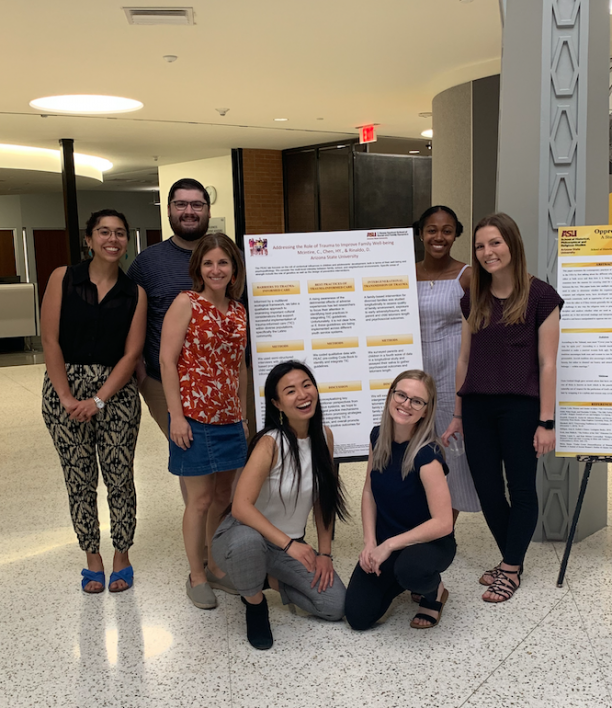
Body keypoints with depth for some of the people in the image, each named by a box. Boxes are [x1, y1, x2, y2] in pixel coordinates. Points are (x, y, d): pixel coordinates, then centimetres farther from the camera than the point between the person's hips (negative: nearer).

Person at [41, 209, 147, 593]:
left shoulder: (135, 292, 1)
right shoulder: (63, 278, -2)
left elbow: (132, 353, -4)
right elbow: (50, 340, -6)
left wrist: (99, 400, -12)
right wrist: (67, 397, -12)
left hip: (117, 391, 0)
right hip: (65, 389, 0)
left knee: (120, 477, 4)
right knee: (79, 479, 8)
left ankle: (122, 555, 23)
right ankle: (92, 557, 25)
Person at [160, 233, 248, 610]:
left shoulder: (238, 311, 9)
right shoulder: (186, 303, -8)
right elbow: (167, 360, -11)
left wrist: (243, 414, 14)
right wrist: (177, 416, -15)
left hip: (229, 419, 6)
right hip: (195, 417, -6)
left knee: (224, 496, 13)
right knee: (200, 499, 3)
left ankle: (217, 567, 31)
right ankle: (196, 576, 20)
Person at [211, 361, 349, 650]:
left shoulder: (324, 436, -6)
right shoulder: (270, 444, -24)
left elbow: (323, 499, 3)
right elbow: (241, 506, -30)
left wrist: (324, 553, -1)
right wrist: (289, 544, -34)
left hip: (293, 545, 5)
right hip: (244, 538, -5)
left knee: (335, 606, -9)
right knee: (247, 539, -41)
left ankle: (268, 579, 16)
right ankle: (254, 602, -7)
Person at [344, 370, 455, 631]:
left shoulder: (426, 454, -25)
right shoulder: (378, 437, -6)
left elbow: (442, 523, -27)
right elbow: (369, 492, 3)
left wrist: (389, 545, -23)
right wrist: (370, 543, -9)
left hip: (429, 541, -5)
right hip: (385, 542, 5)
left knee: (409, 568, -40)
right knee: (358, 617, -6)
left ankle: (434, 591, -2)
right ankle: (399, 579, 22)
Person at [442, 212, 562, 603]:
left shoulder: (540, 296, -5)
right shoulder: (473, 300, 9)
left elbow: (547, 363, -7)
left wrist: (546, 422, -9)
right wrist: (458, 415, 13)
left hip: (519, 407, -5)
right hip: (478, 408, 5)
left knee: (521, 488, 8)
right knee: (488, 490, 10)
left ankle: (511, 570, 21)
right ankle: (511, 560, 29)